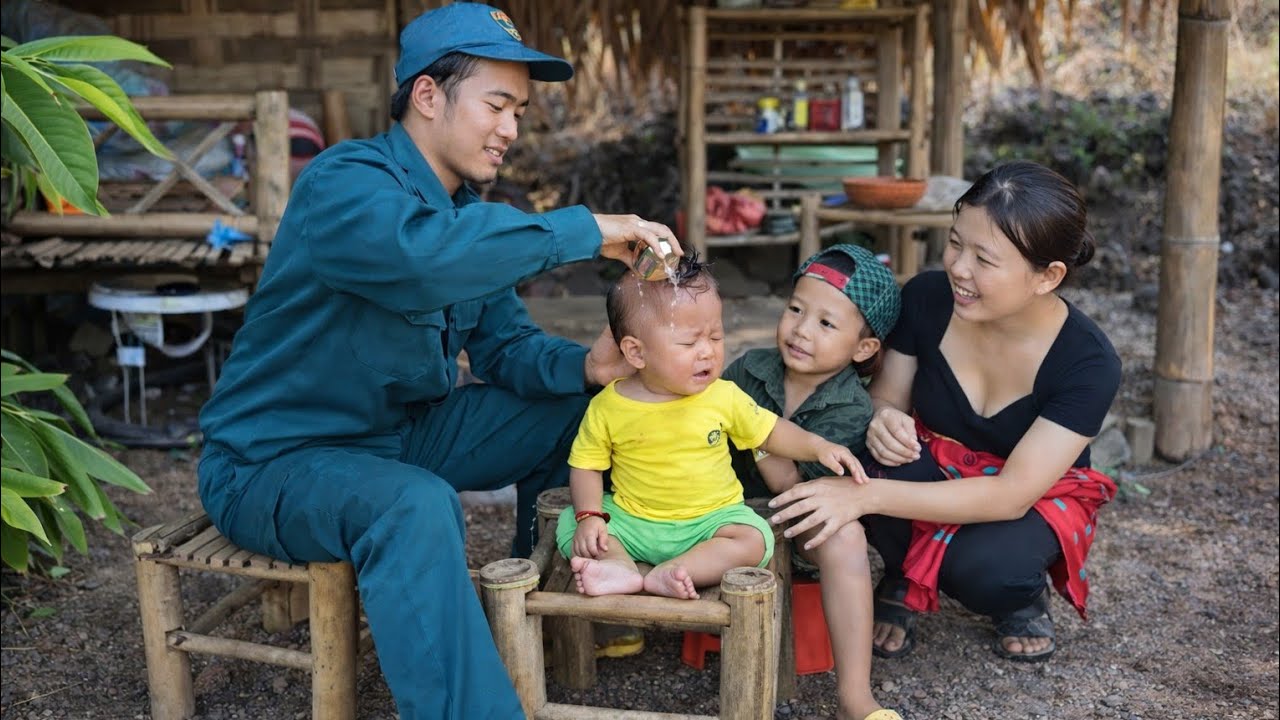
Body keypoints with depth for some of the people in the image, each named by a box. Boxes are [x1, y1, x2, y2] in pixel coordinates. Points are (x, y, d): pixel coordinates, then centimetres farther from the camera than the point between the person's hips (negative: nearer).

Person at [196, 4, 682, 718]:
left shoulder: (468, 213, 6)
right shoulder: (344, 183, -22)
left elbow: (507, 345, 6)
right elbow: (423, 254, -44)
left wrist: (584, 366, -16)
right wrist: (585, 230, -35)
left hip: (402, 436, 9)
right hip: (275, 463, -8)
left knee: (585, 406, 6)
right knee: (415, 506, -40)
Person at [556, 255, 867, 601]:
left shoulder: (724, 396, -6)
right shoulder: (607, 407, -9)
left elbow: (771, 431, 8)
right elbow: (586, 466, -1)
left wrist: (818, 446, -7)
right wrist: (589, 516, -16)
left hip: (709, 520, 0)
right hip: (631, 520, 0)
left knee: (754, 539, -26)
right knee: (570, 524, -14)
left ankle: (660, 575, -34)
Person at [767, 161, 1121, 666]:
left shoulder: (1089, 362, -27)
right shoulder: (927, 299, -19)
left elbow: (1011, 494, -32)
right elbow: (886, 397, -4)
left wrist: (868, 496, -43)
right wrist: (883, 420, -32)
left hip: (1036, 503, -2)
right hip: (935, 469, 2)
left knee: (980, 567, -35)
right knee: (884, 462, -33)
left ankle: (1022, 599, 4)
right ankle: (901, 582, -1)